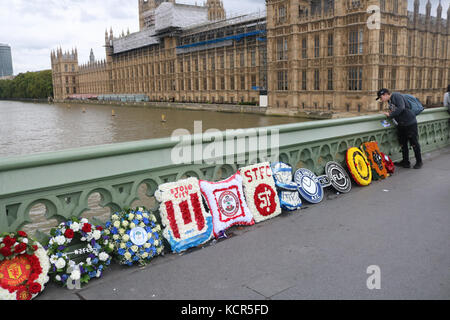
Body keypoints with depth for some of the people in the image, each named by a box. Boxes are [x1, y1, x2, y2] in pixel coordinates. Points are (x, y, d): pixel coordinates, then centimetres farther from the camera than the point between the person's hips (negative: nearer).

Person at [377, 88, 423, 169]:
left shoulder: (396, 96, -15)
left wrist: (390, 115, -21)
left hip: (410, 123, -9)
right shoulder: (389, 101, 12)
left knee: (414, 143, 1)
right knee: (403, 143, 11)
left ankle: (419, 162, 14)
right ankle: (406, 162, 21)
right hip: (401, 124, 9)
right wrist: (389, 113, -2)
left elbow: (401, 108, -26)